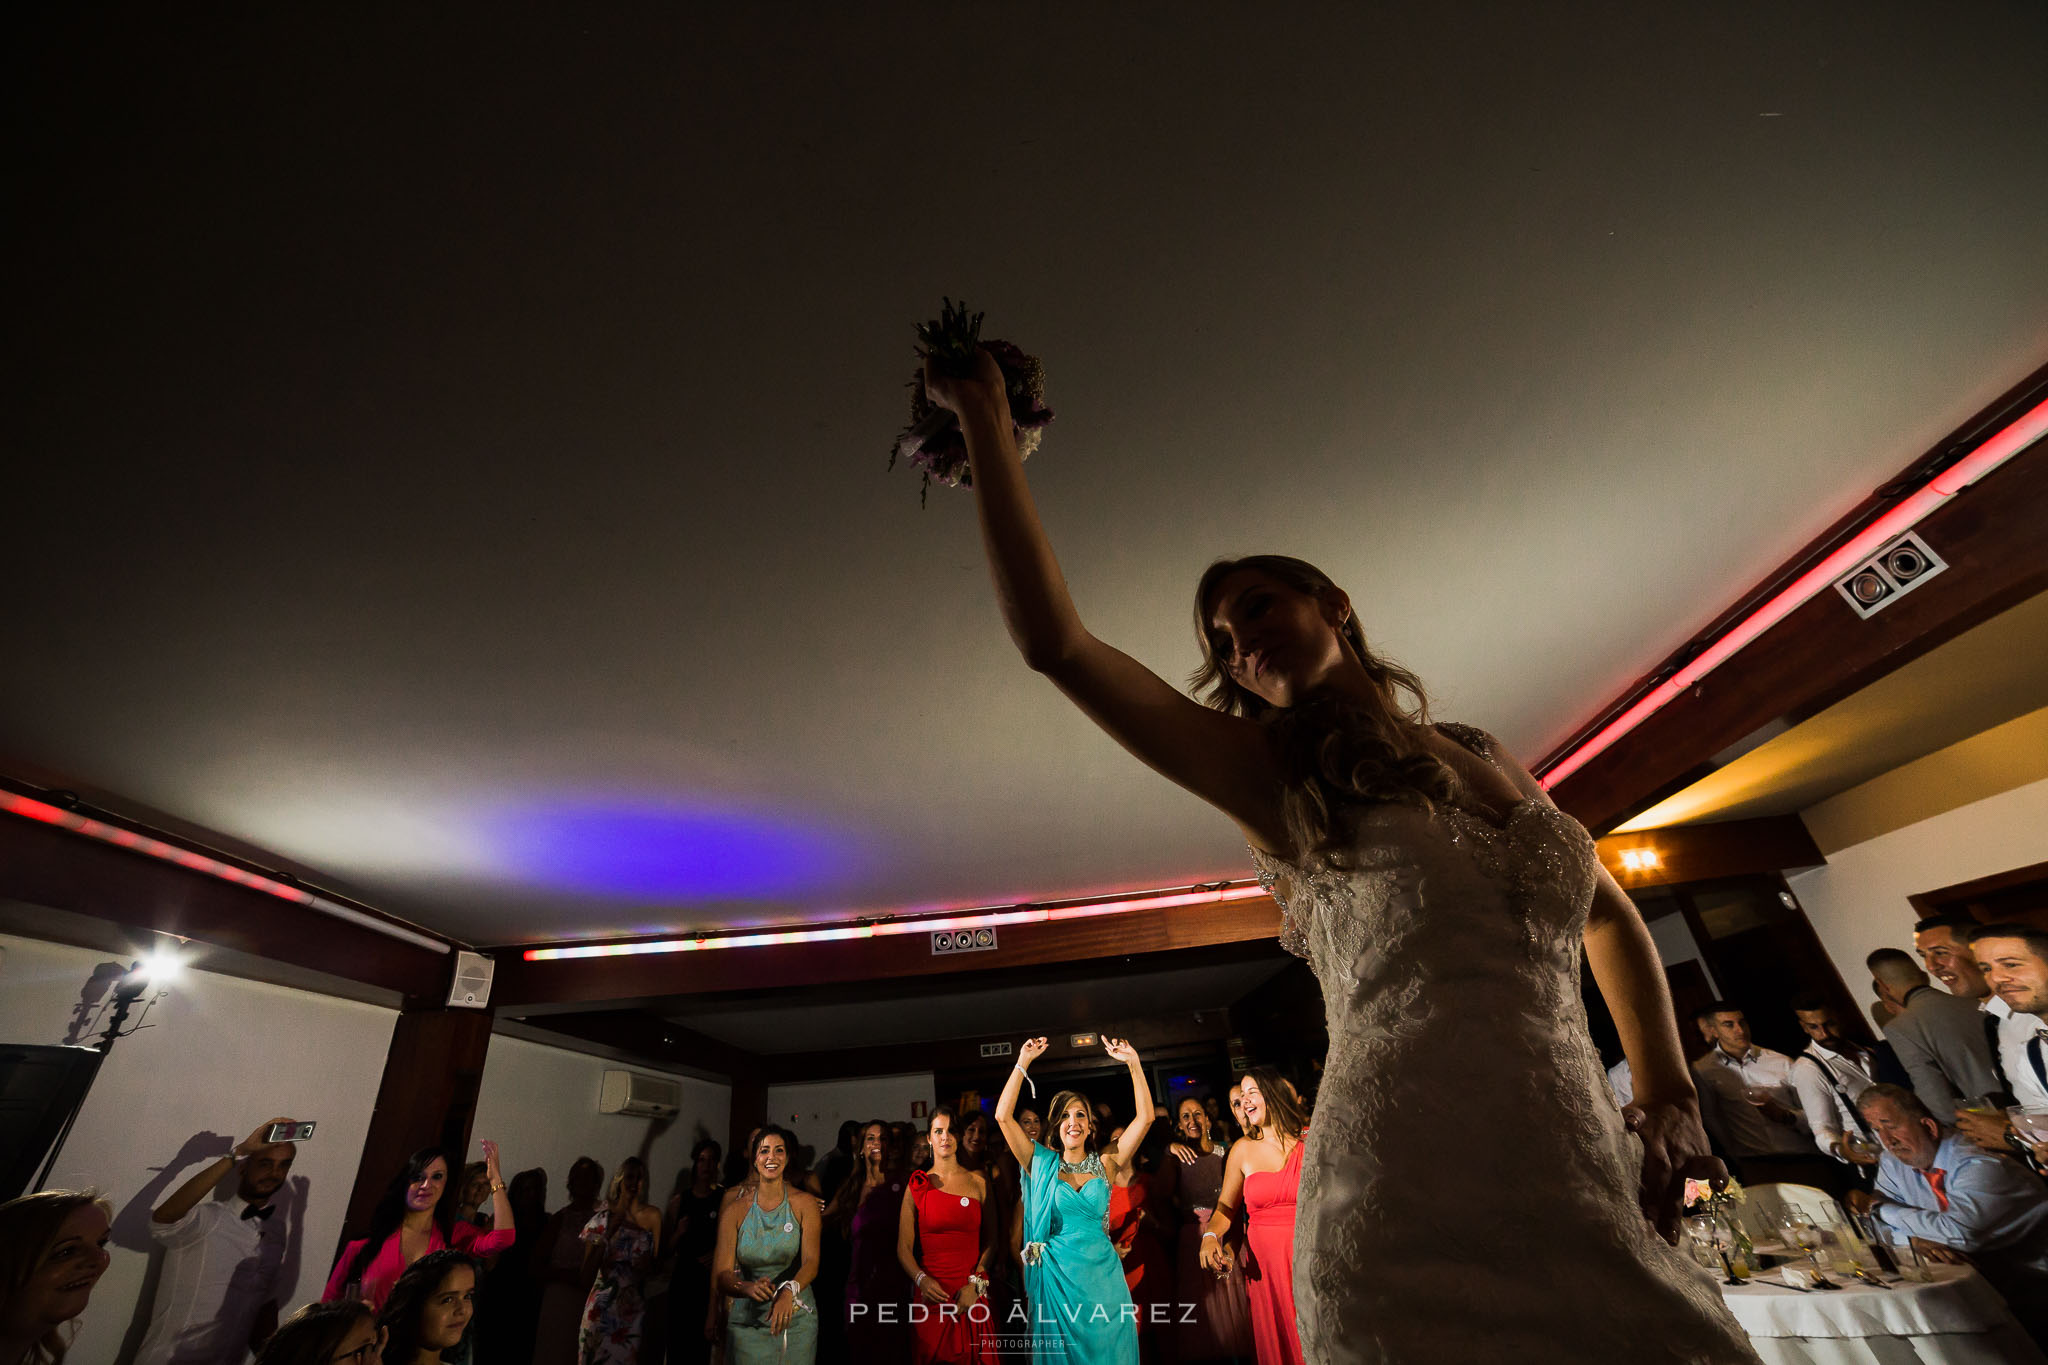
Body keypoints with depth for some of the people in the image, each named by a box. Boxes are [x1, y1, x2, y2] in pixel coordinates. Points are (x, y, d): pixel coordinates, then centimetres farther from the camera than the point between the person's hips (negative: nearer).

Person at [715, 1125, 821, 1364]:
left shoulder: (804, 1203, -6)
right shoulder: (735, 1210, -4)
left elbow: (811, 1261, -14)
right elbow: (722, 1275, -7)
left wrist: (789, 1291, -34)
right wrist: (749, 1288, -28)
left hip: (796, 1319, 0)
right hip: (747, 1320, 0)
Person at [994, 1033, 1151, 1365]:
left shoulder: (1105, 1164, 1)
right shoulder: (1043, 1165, -1)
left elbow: (1145, 1117, -9)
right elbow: (1003, 1116, -12)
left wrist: (1133, 1063, -16)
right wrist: (1023, 1062, -15)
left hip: (1101, 1274, 1)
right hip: (1057, 1275, -1)